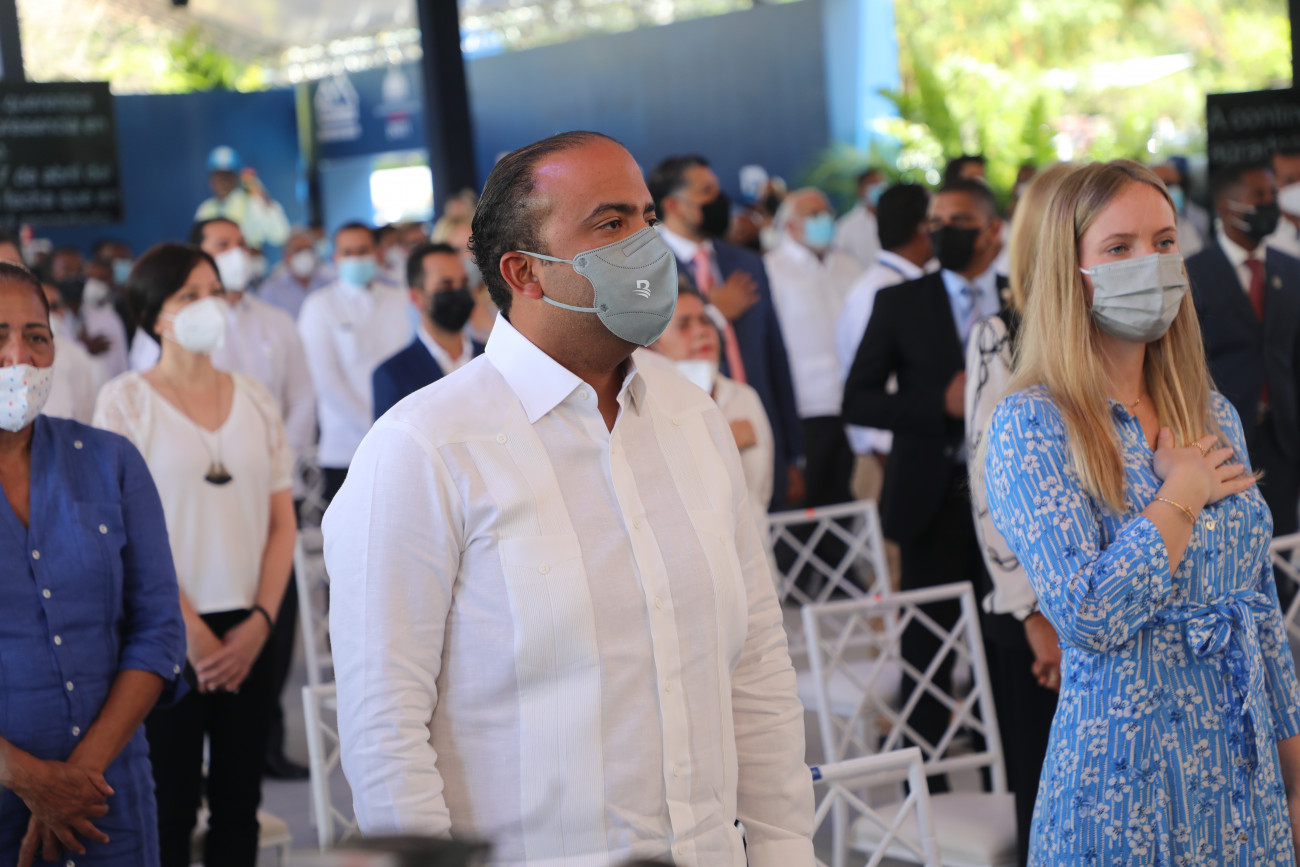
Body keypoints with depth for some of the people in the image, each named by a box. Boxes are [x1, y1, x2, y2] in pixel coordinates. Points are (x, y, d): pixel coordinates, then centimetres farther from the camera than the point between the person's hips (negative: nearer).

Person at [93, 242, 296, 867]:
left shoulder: (253, 399, 9)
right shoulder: (126, 401, -3)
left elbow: (283, 522, 8)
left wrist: (260, 621, -4)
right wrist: (191, 630, -10)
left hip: (246, 632, 4)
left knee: (238, 803, 8)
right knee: (168, 806, 0)